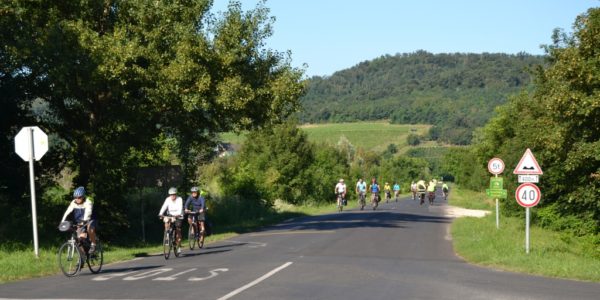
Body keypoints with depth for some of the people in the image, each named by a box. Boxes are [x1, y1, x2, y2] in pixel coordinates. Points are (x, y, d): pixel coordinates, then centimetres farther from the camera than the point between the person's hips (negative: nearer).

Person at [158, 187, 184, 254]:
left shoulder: (179, 199, -16)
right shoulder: (168, 199, -10)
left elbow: (180, 208, -29)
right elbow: (164, 207, -21)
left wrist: (177, 214, -48)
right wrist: (160, 214, -39)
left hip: (178, 216, -2)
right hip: (170, 215, 2)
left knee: (178, 231, -8)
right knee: (166, 220, -31)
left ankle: (179, 247, 4)